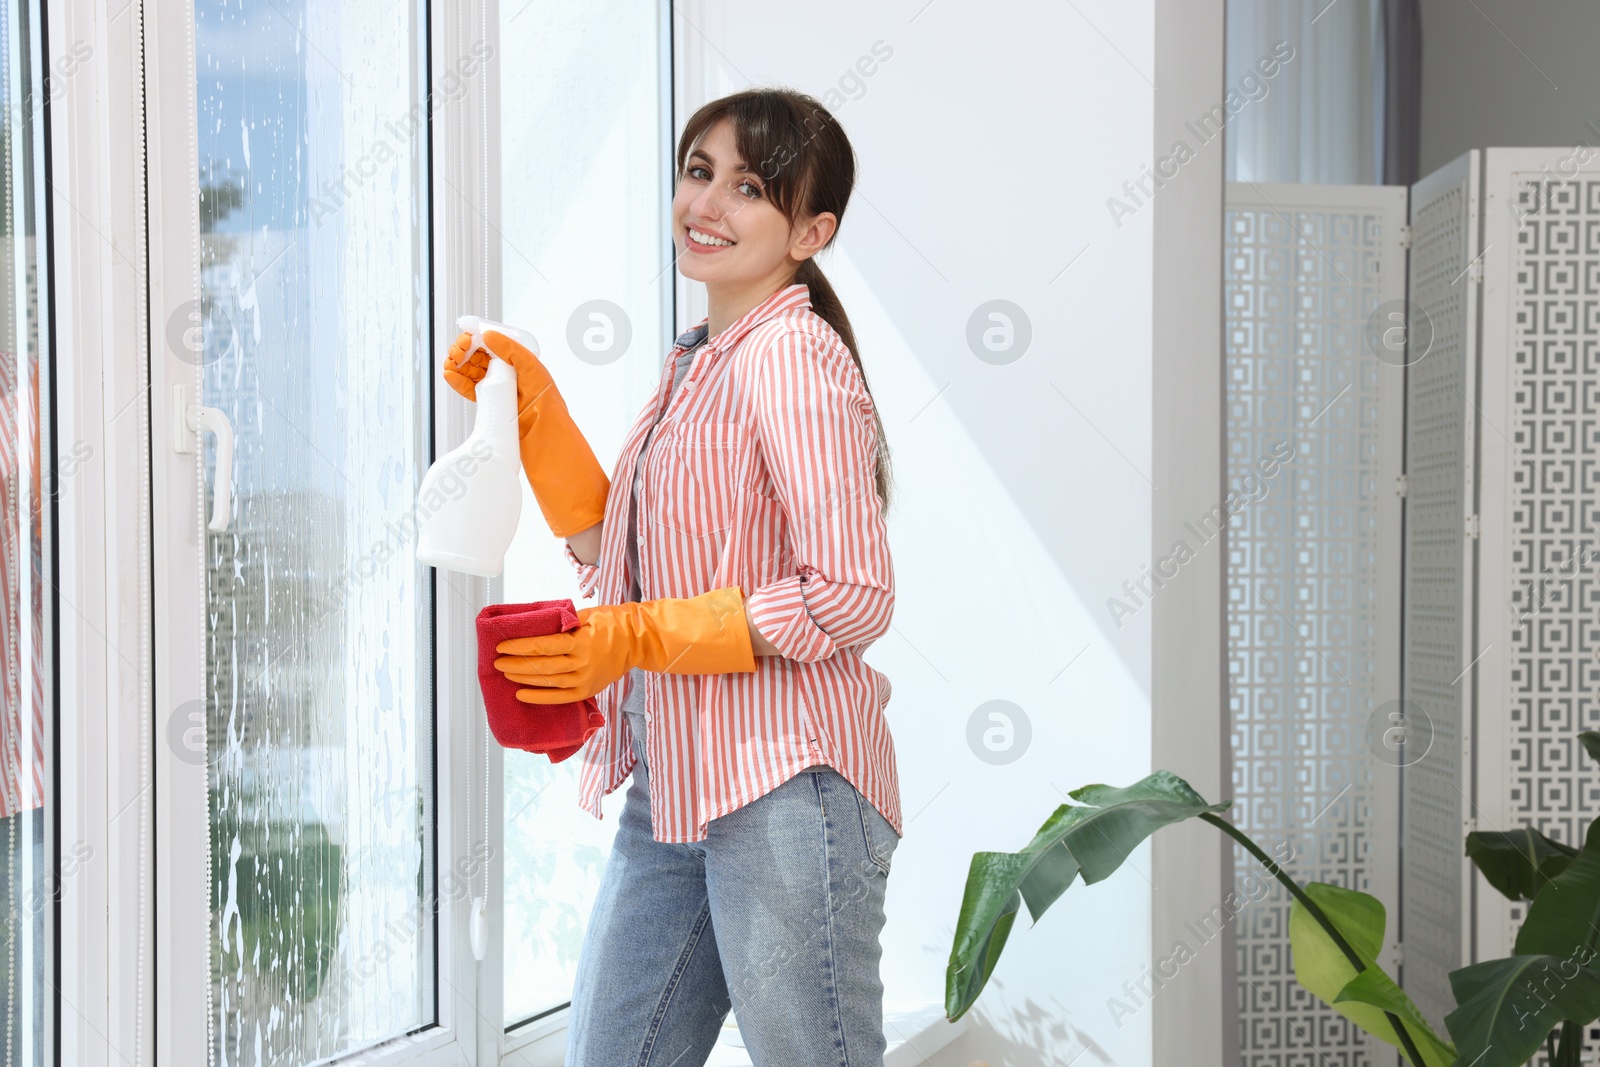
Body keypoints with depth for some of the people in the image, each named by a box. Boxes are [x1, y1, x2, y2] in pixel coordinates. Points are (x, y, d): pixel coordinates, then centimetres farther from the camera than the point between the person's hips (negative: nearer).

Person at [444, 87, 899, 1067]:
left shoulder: (791, 358, -13)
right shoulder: (698, 363, 15)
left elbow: (853, 597, -18)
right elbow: (608, 543, 20)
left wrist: (639, 638, -17)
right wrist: (534, 404, 12)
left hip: (785, 787, -9)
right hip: (674, 782, 9)